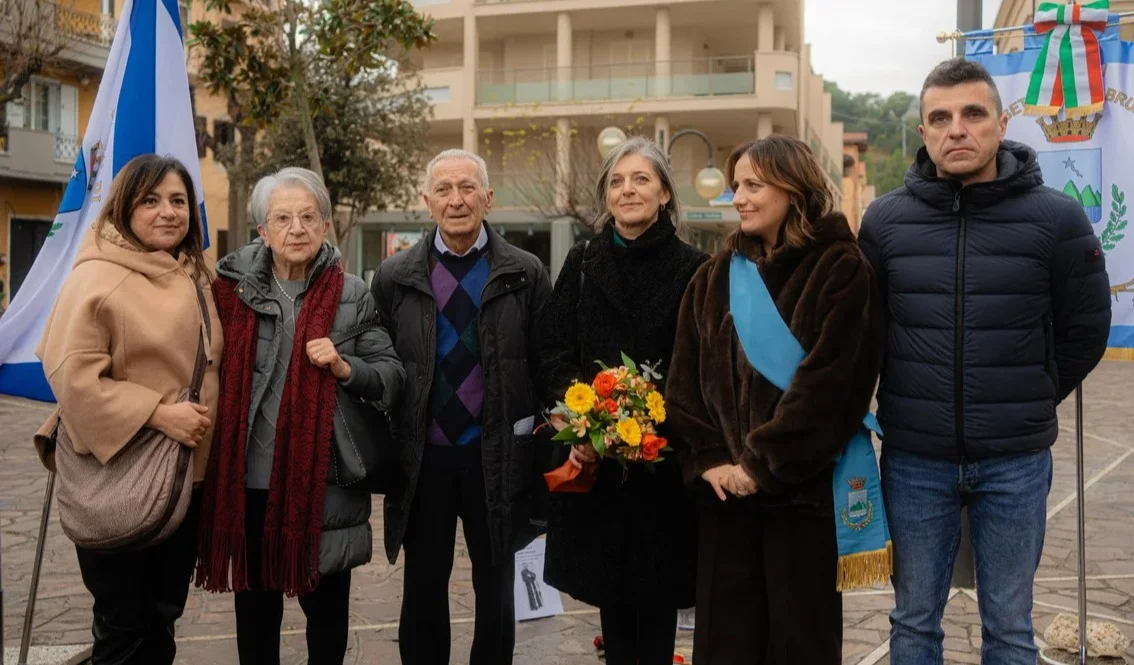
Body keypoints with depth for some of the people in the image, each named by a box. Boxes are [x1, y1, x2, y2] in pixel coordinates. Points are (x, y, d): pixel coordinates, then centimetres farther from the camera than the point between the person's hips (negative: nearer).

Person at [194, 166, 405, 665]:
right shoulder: (234, 286, 1)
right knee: (255, 603, 16)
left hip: (324, 481, -1)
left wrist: (345, 367, -17)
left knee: (327, 605, 12)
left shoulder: (352, 295, -1)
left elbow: (393, 379, 1)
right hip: (249, 479, 1)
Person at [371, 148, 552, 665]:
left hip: (498, 456, -1)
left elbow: (546, 365, 0)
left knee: (496, 587, 14)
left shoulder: (526, 274, -2)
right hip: (422, 455, 1)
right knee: (423, 587, 14)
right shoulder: (394, 277, 1)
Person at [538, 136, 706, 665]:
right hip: (594, 454, 2)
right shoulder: (582, 262, 7)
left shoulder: (693, 268, 0)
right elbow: (554, 351, 3)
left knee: (657, 590, 6)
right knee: (609, 588, 10)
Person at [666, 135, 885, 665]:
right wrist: (707, 458, -5)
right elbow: (686, 377, 7)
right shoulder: (715, 276, 11)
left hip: (801, 486, -4)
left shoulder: (840, 271, -5)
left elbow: (826, 380, -14)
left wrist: (762, 462, -14)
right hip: (723, 485, 5)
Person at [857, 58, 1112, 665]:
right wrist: (910, 399, 9)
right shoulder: (885, 219, -1)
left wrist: (1027, 405, 7)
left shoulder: (1056, 218, -7)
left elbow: (1085, 330, 3)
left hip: (1016, 462, -1)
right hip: (914, 460, 1)